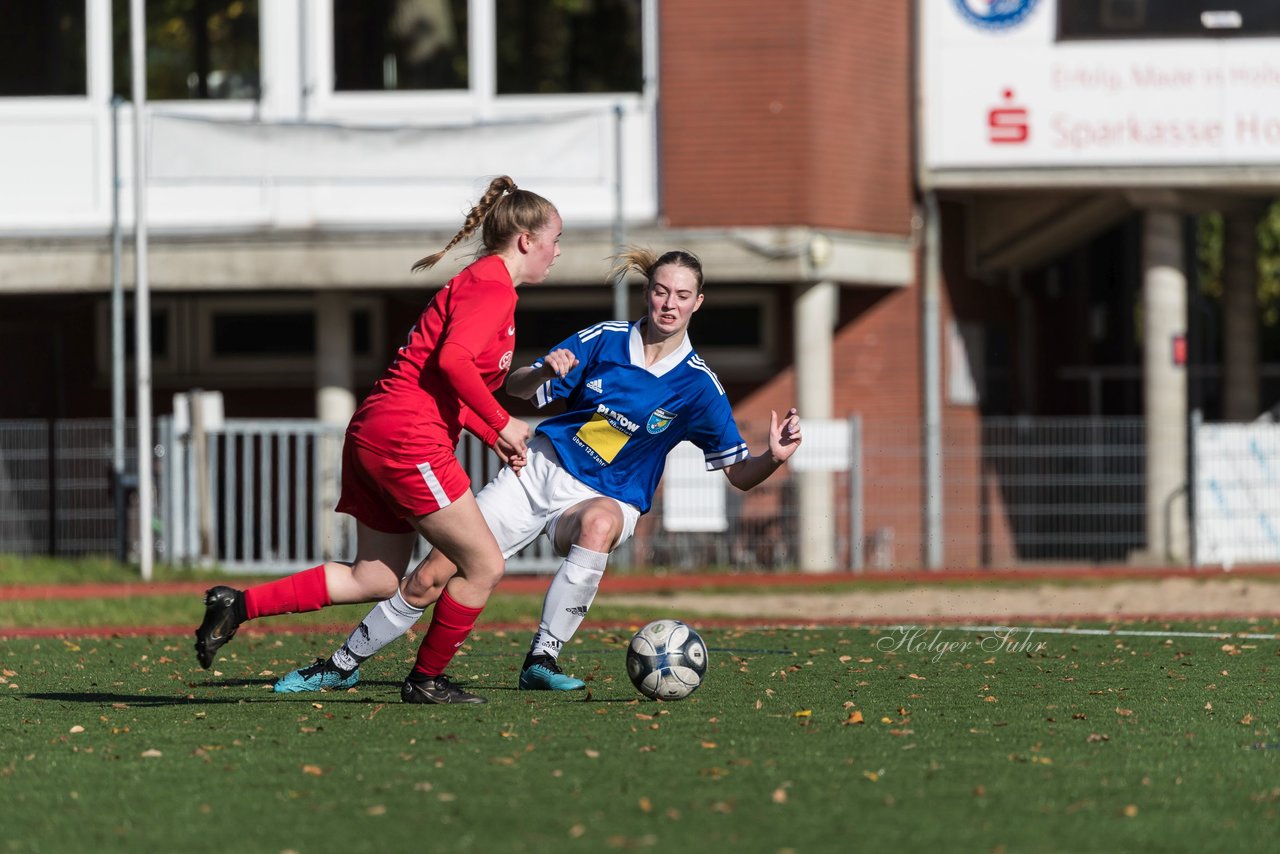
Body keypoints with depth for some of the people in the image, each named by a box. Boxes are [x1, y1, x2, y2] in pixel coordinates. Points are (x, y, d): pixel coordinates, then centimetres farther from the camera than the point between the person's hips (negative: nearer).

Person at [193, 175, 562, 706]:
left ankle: (240, 604, 4)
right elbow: (453, 359, -25)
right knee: (484, 566, 0)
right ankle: (428, 681, 12)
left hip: (373, 437, 10)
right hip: (408, 440, -10)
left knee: (375, 579, 11)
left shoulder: (480, 284, 23)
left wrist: (495, 439, 18)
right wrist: (501, 424, -17)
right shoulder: (492, 285, -9)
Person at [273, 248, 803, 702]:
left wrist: (775, 458, -31)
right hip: (544, 469, 2)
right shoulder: (604, 341, -5)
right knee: (431, 579, -6)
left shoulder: (697, 386, -10)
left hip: (608, 497, -2)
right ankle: (345, 664, 16)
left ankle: (542, 661, -31)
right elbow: (516, 389, 3)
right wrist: (543, 373, -20)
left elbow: (739, 474, -10)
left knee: (600, 521, -42)